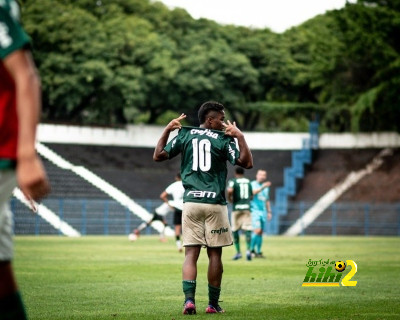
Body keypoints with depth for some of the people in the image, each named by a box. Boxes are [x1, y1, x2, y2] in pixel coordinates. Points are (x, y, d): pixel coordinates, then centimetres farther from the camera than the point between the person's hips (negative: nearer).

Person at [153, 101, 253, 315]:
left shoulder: (184, 135, 7)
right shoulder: (224, 139, -2)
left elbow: (158, 156, 11)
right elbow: (246, 163, -7)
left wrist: (167, 130, 18)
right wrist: (240, 137, -3)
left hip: (191, 201, 3)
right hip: (214, 203, -3)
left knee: (191, 253, 0)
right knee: (214, 254, 5)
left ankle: (189, 299, -16)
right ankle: (213, 304, 9)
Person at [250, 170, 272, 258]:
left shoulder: (266, 187, 17)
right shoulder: (252, 184, -4)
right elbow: (253, 192, -26)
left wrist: (269, 212, 20)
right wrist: (263, 187, -39)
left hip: (263, 211, 7)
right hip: (254, 210, -7)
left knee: (260, 232, 5)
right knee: (257, 230, -18)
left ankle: (258, 252, 9)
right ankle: (251, 249, -8)